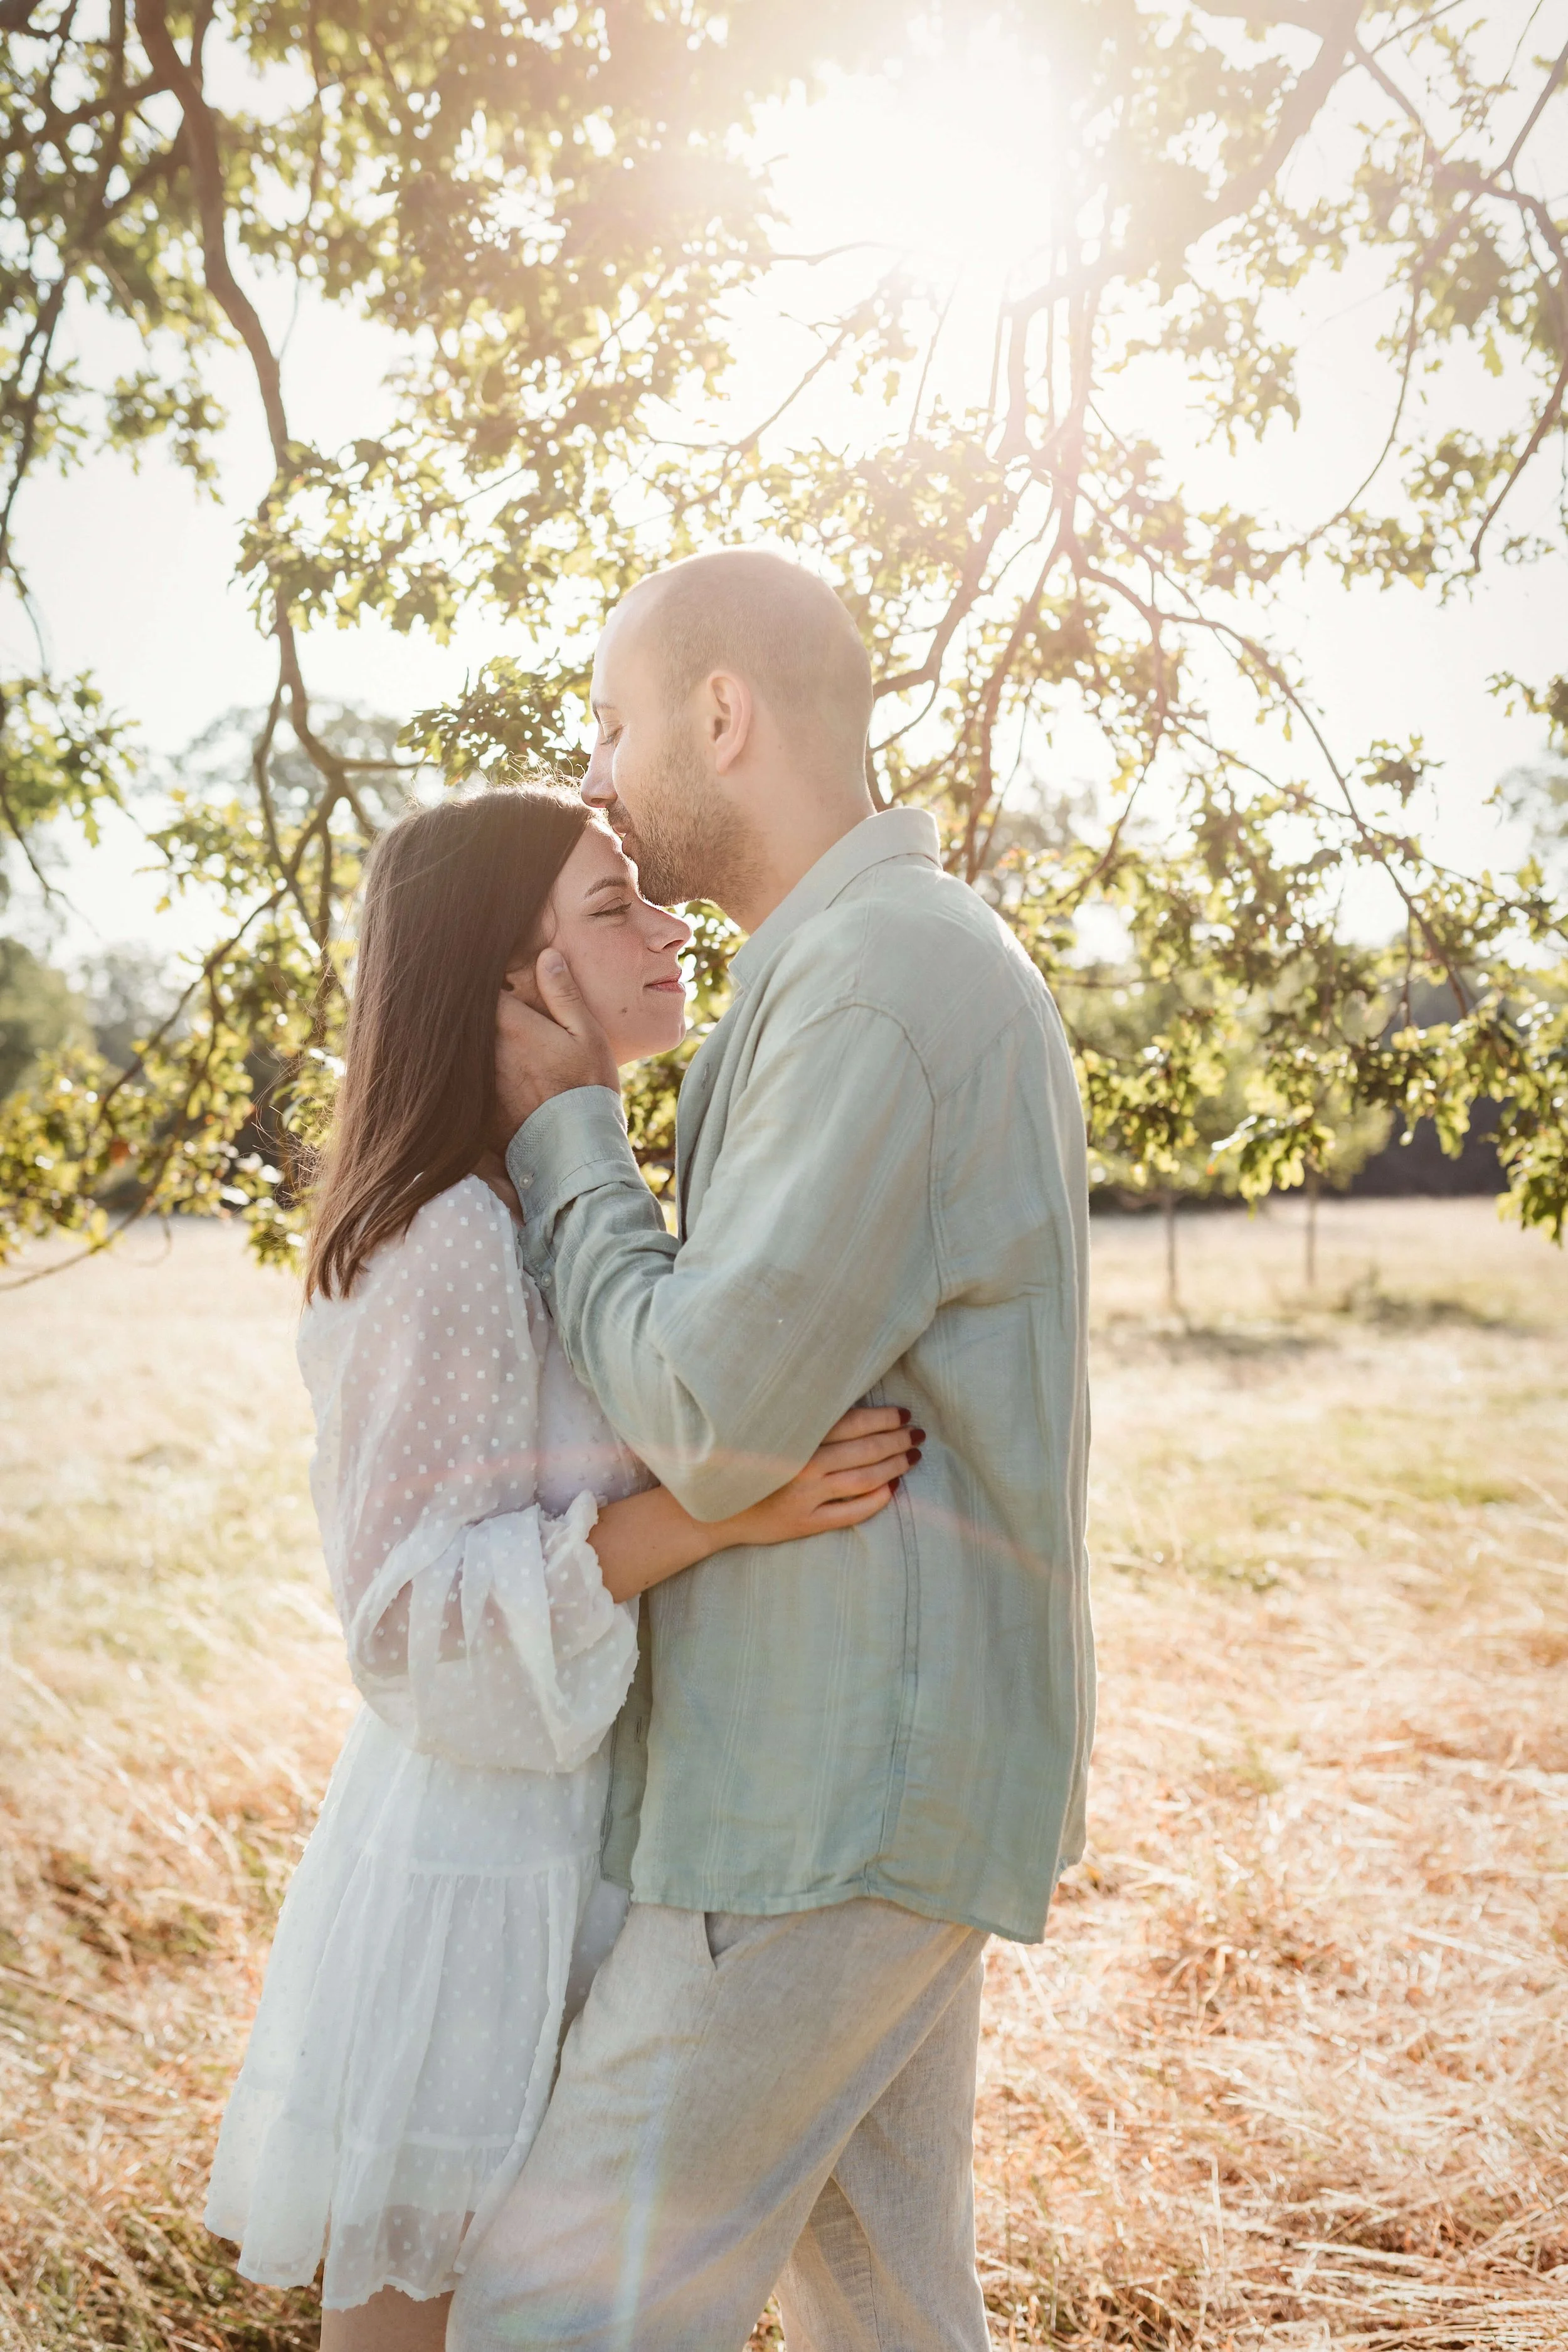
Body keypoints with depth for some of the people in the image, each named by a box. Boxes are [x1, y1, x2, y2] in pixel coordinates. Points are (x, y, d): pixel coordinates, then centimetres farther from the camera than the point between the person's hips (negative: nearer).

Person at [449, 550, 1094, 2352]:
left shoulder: (882, 974, -18)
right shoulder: (907, 971, 16)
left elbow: (713, 1421, -22)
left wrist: (563, 1139, -8)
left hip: (850, 1795, -10)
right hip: (860, 1770, 10)